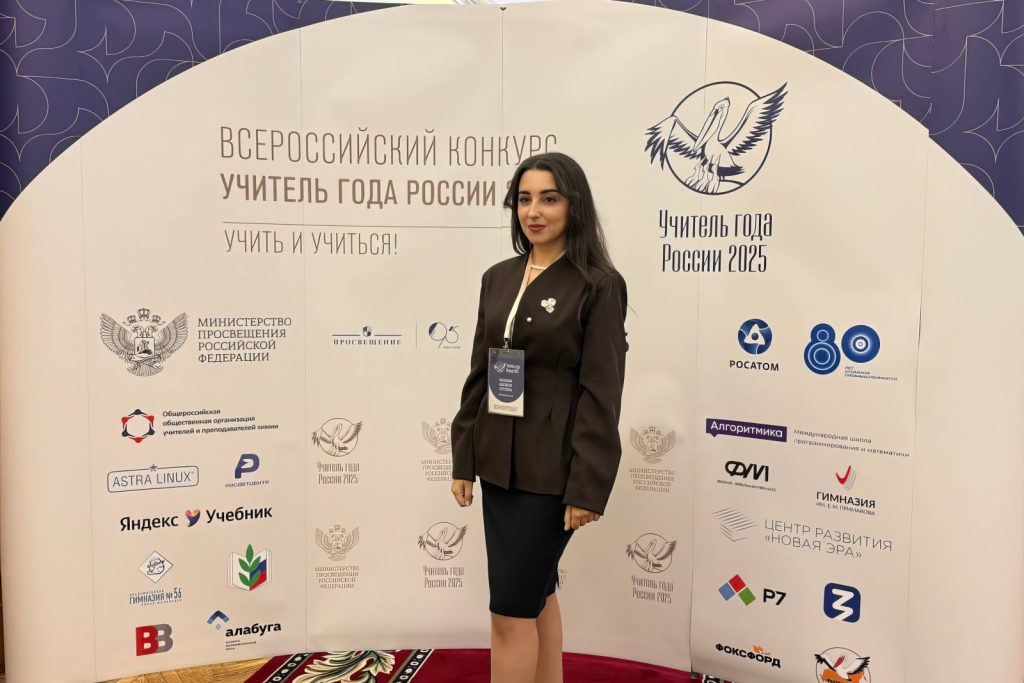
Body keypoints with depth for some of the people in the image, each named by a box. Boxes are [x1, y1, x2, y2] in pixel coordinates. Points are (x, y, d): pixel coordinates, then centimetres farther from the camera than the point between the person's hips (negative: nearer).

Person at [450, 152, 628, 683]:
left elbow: (601, 393, -13)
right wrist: (463, 458, 8)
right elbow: (478, 374, 10)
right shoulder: (497, 279, 8)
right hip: (499, 463, 6)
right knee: (537, 595, 19)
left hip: (550, 469, -6)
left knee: (510, 610, -1)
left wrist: (587, 487, -15)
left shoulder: (598, 285, -9)